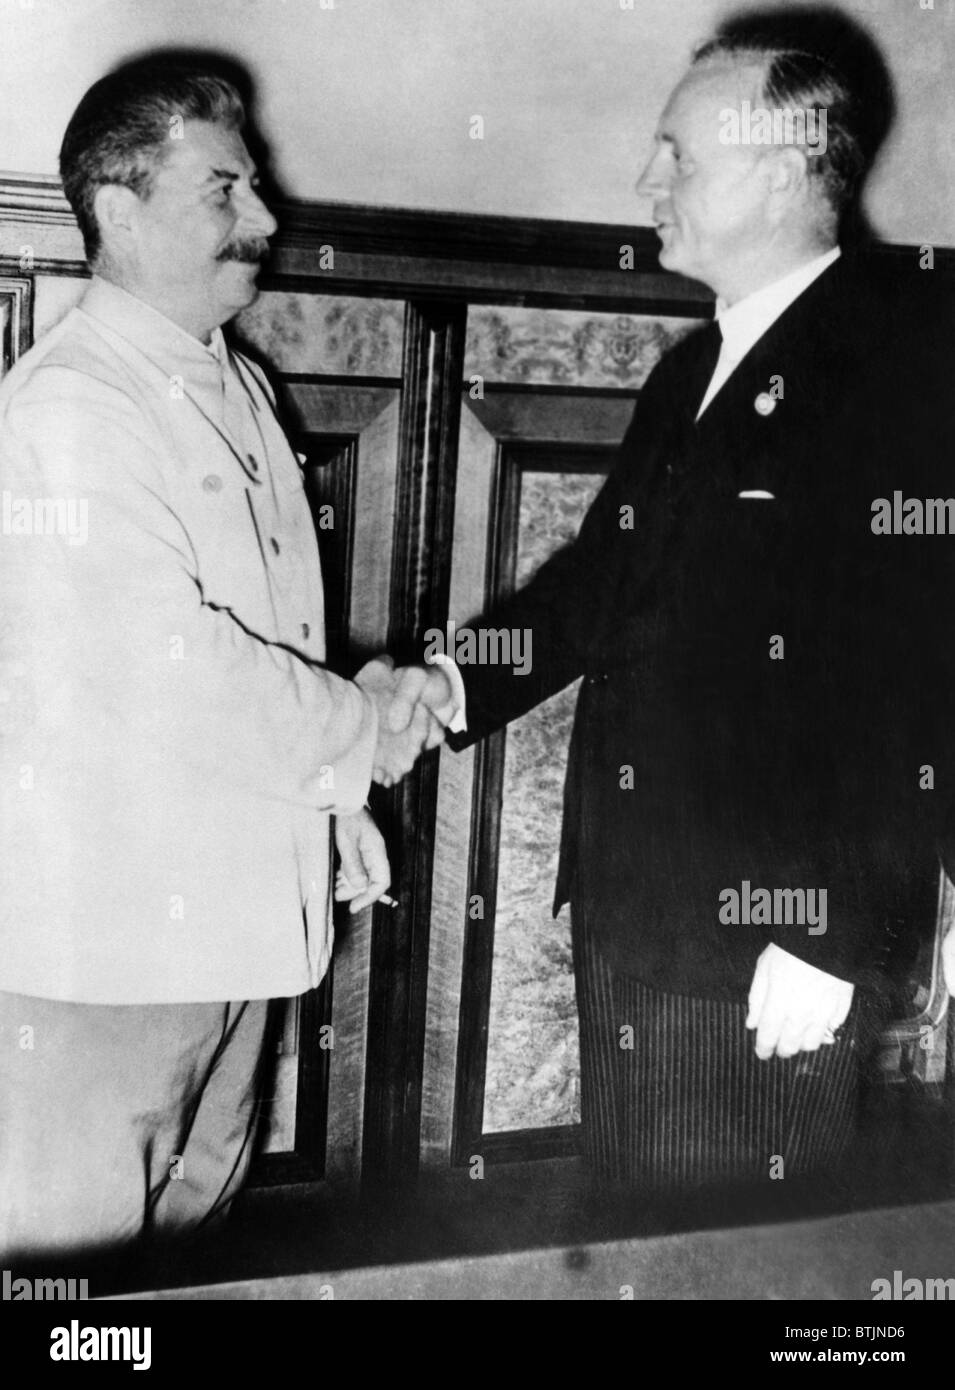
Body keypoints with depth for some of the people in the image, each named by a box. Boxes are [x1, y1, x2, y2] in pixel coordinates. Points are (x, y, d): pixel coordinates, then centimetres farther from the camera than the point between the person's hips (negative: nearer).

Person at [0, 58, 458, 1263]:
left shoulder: (238, 388, 13)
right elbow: (165, 666, -23)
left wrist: (340, 802, 15)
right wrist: (362, 730, -11)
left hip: (237, 918, 8)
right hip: (103, 933, -8)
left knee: (198, 1237, 19)